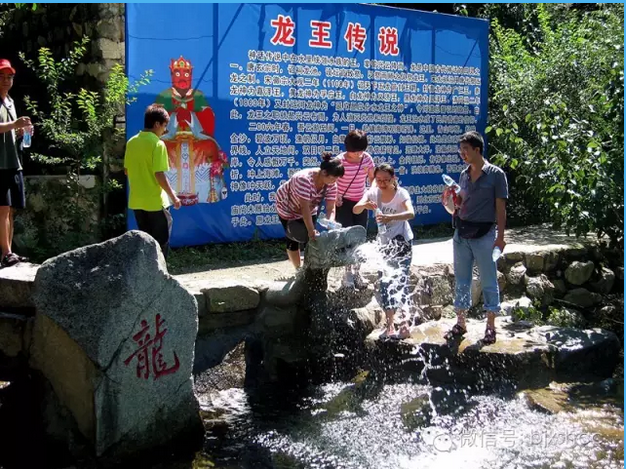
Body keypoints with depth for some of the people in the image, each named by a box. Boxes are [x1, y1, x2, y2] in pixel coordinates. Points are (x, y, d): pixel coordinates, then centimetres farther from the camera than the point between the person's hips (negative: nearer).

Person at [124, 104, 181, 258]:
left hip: (136, 201, 7)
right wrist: (173, 196, -9)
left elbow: (126, 171, 13)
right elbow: (159, 175, -18)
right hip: (155, 202, -6)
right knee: (161, 243, 4)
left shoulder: (131, 142, 6)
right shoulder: (157, 144, -14)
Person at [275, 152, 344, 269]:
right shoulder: (304, 179, -42)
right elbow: (304, 208, -44)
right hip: (288, 208, -5)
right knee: (294, 239, -2)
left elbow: (330, 208, -22)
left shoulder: (331, 184, -22)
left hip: (309, 208, 5)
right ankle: (298, 269, 11)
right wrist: (311, 230, -46)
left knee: (311, 239, -1)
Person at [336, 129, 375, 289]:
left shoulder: (367, 159, -5)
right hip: (343, 203, -4)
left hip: (361, 202, 4)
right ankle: (348, 273, 9)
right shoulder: (339, 161, -18)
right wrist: (334, 197, -28)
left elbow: (373, 178, 5)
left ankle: (356, 272, 20)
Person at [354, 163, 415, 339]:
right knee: (385, 284, 3)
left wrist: (390, 217, -52)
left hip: (401, 242, -4)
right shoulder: (373, 193, -6)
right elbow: (355, 210, -19)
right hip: (383, 244, 5)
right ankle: (390, 326, 7)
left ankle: (405, 323, -17)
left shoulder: (401, 193, -17)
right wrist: (365, 205, -41)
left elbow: (411, 213, -36)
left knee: (400, 280, -14)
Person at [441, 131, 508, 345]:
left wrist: (500, 237, -12)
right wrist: (450, 201, -4)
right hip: (461, 233, 6)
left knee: (488, 281, 2)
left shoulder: (495, 174, -6)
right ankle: (460, 323, 19)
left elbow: (500, 208, -7)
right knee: (462, 280, 11)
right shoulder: (464, 175, 10)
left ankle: (490, 327, 9)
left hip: (484, 234, -6)